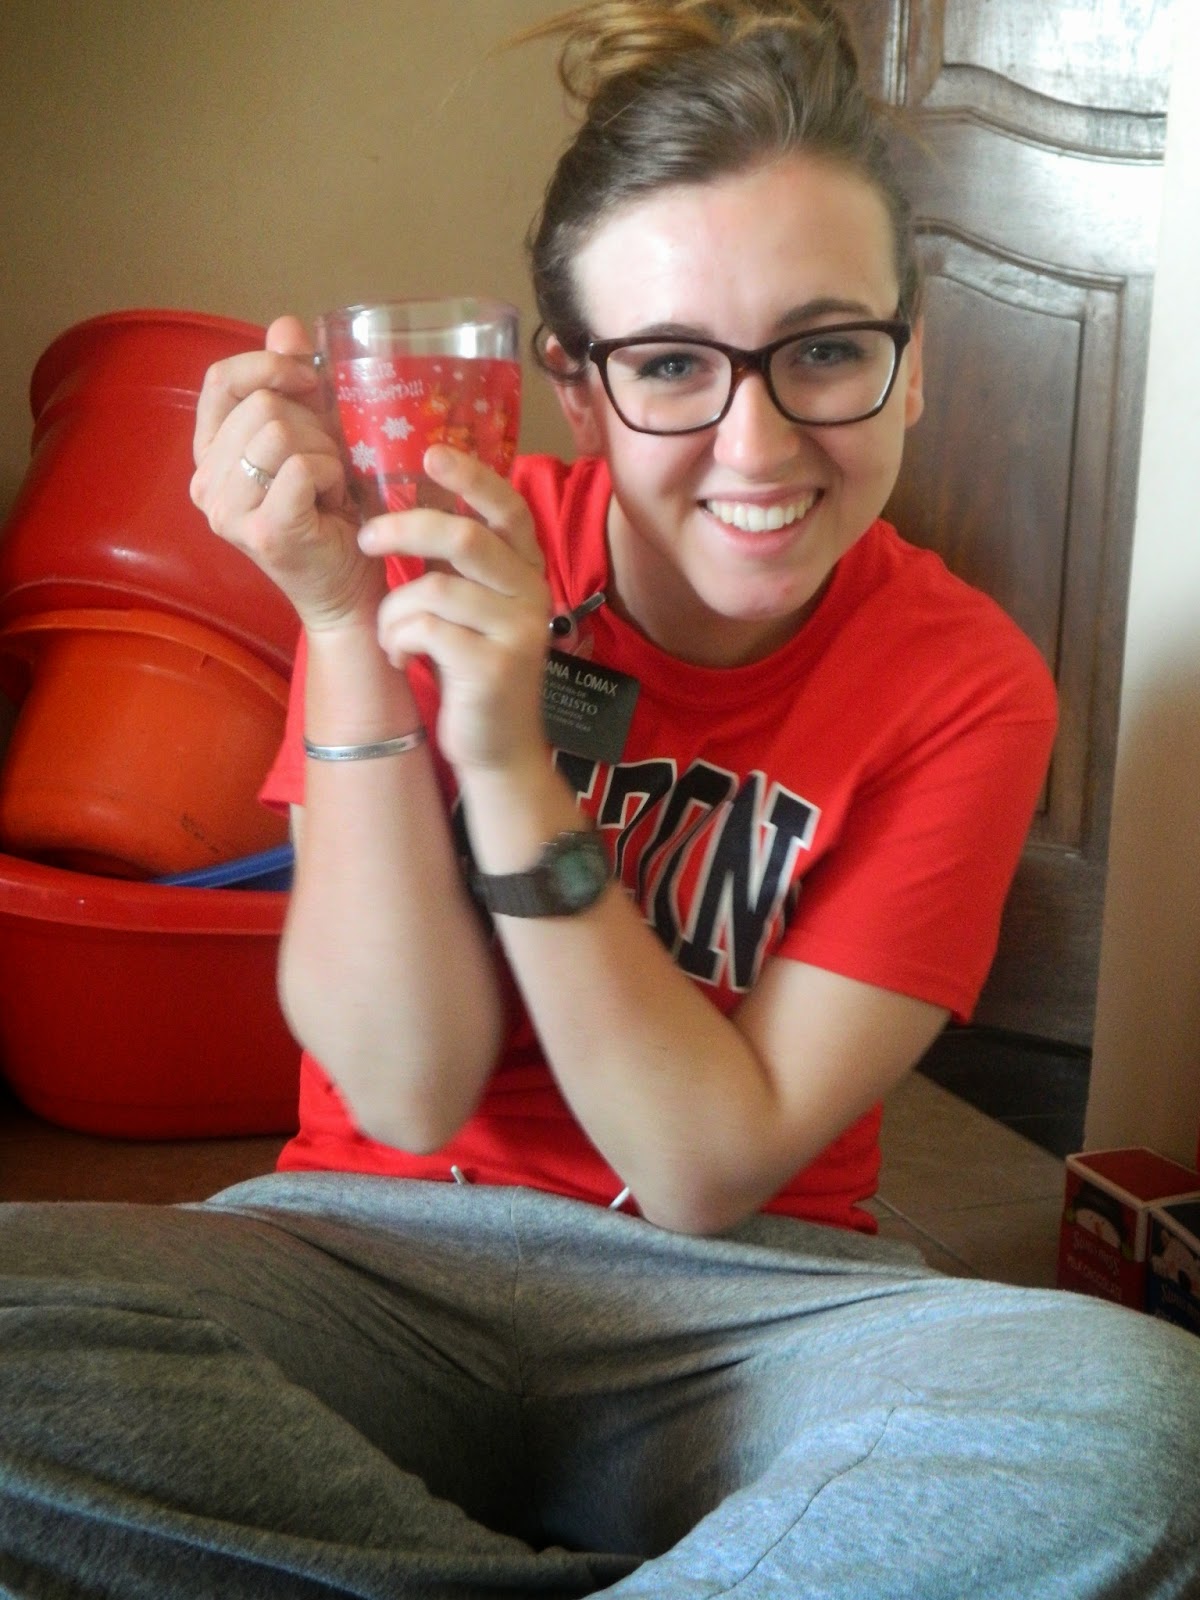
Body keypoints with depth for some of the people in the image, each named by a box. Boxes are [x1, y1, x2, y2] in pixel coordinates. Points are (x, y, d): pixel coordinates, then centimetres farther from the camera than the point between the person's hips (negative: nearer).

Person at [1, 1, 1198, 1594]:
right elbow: (408, 1093, -11)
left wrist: (512, 762, -23)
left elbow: (706, 1169, -12)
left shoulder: (965, 685, -7)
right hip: (372, 1259, 2)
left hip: (740, 1308, -1)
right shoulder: (425, 553, -6)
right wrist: (343, 629, -20)